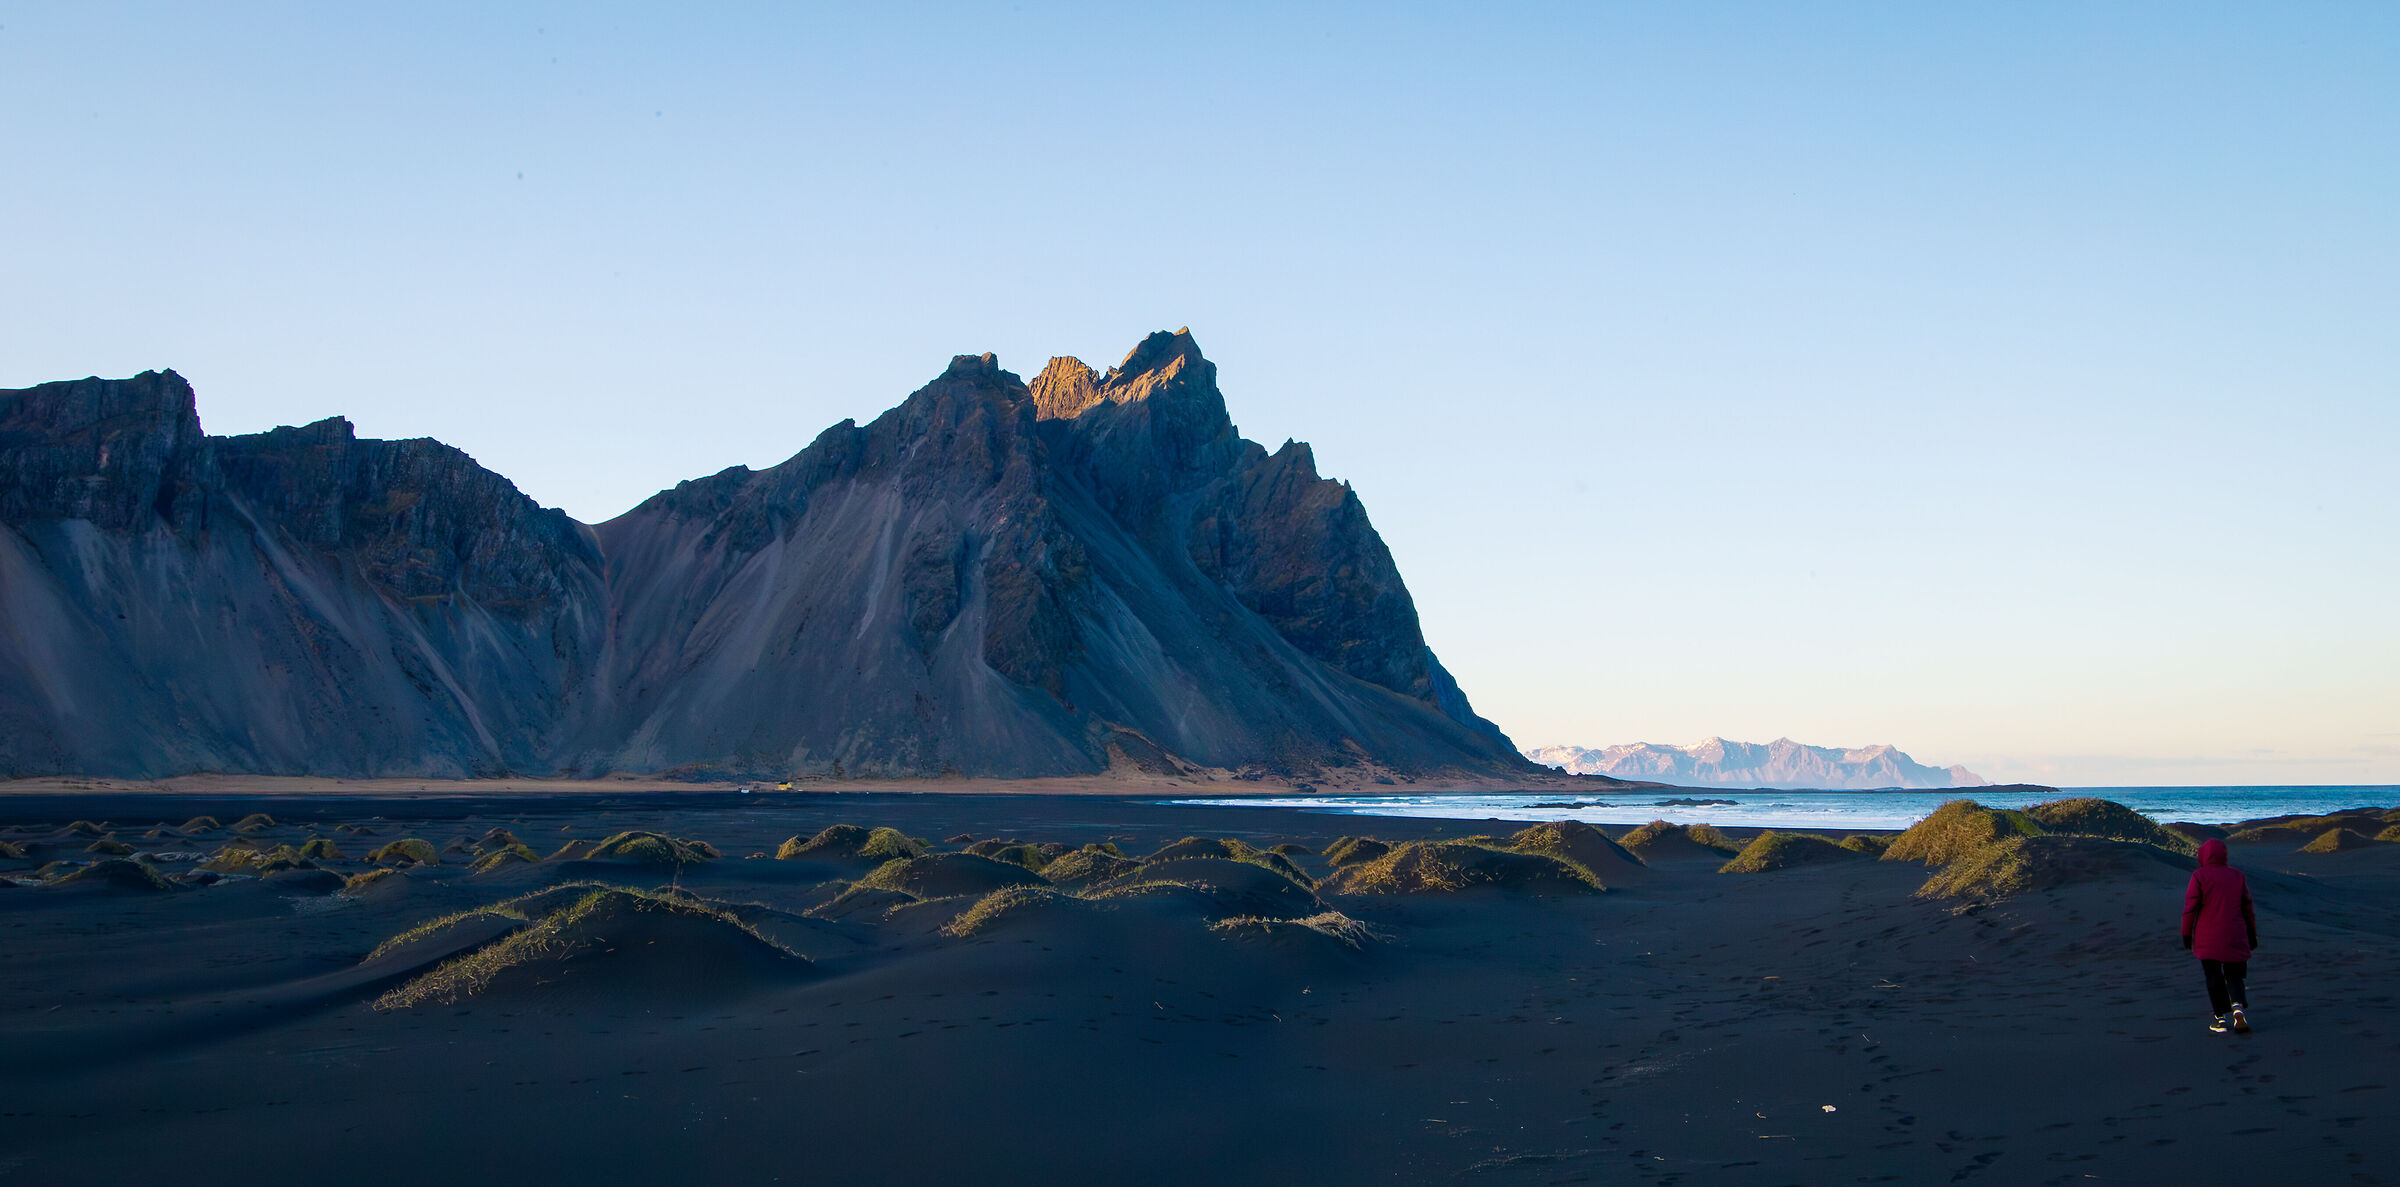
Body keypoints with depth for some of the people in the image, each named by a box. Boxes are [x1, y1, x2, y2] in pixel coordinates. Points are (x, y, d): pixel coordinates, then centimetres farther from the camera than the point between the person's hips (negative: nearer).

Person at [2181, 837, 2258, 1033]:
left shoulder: (2199, 876, -8)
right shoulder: (2237, 876, 5)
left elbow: (2190, 907, -9)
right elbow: (2247, 907, 9)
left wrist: (2186, 934, -2)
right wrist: (2252, 934, 18)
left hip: (2207, 939, -3)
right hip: (2235, 939, 3)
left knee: (2214, 977, 7)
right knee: (2234, 976, 11)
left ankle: (2220, 1018, 9)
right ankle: (2239, 1008, -12)